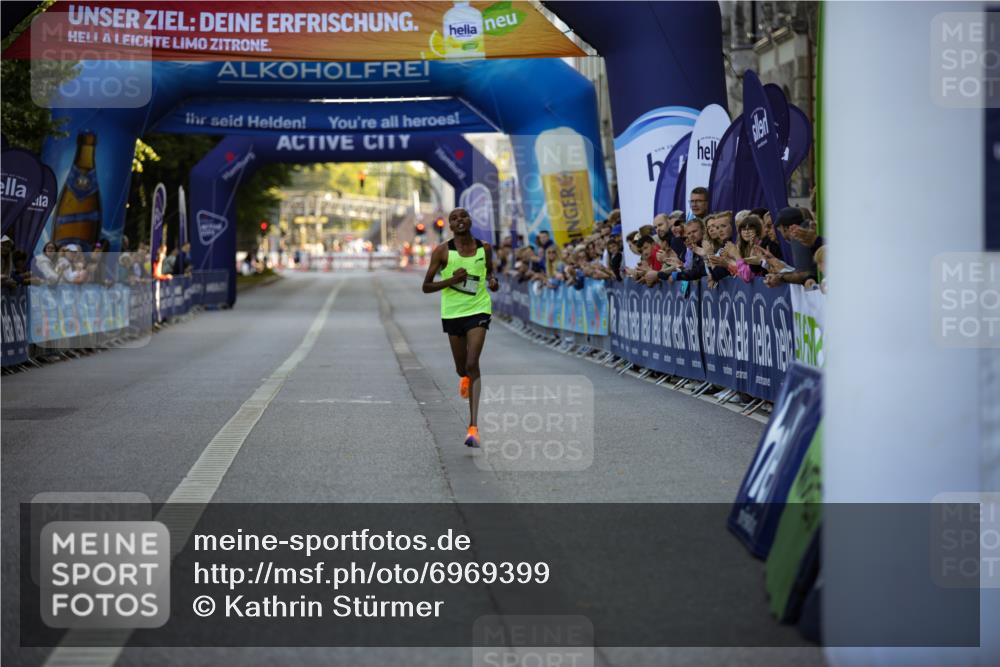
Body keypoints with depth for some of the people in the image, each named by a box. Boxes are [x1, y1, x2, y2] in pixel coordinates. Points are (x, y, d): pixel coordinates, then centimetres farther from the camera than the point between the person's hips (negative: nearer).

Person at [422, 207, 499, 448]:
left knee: (472, 363, -16)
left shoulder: (484, 248, 0)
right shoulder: (442, 251, -6)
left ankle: (473, 426, -18)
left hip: (478, 311, -1)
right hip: (452, 312, 1)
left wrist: (492, 281, -2)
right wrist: (452, 280, -19)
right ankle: (465, 378, 57)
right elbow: (426, 287, -4)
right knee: (462, 367, 13)